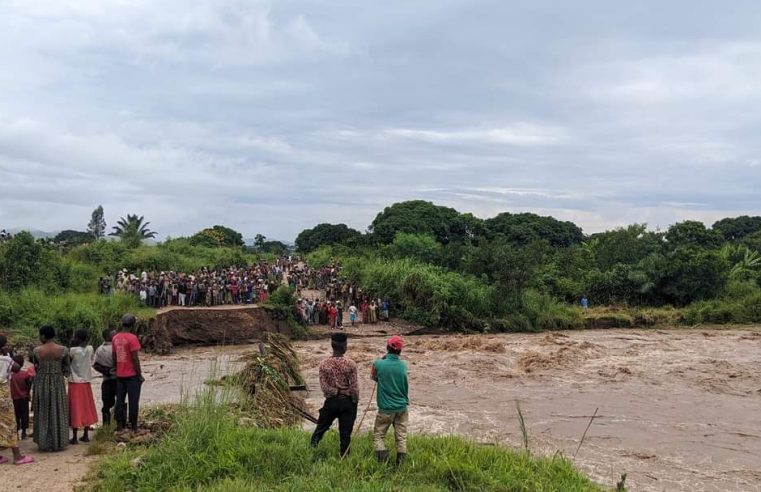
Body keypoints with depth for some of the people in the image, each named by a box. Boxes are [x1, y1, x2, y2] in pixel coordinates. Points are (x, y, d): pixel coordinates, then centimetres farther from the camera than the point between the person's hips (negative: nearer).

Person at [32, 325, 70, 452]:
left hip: (41, 383, 0)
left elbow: (36, 367, 6)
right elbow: (66, 369, -1)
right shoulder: (63, 350, -8)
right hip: (57, 383, 0)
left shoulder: (37, 350, -7)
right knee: (57, 413, 10)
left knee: (42, 413, 11)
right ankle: (58, 442, 14)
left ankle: (44, 443, 15)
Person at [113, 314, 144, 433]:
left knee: (120, 400, 9)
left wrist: (117, 370, 19)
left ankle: (120, 426, 11)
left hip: (120, 375, 6)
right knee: (133, 401, 1)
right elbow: (135, 359, -16)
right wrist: (140, 375, -9)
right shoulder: (132, 338, -14)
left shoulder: (115, 338, 6)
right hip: (132, 375, -6)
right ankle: (133, 426, 4)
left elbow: (114, 357, 10)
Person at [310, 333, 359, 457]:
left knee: (321, 428, 17)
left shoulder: (324, 364, -7)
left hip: (331, 401, 1)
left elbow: (324, 386, -10)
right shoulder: (350, 364, -12)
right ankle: (343, 457, 16)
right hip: (347, 401, -1)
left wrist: (336, 392, -3)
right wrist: (355, 404, 0)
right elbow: (354, 387, -10)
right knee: (345, 433, 8)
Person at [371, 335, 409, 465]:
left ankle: (382, 461, -6)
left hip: (386, 408, -2)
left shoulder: (378, 364, -14)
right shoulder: (403, 365, -5)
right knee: (401, 436, 11)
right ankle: (400, 463, 10)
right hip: (402, 407, 2)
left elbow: (373, 377, 6)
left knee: (378, 435, 10)